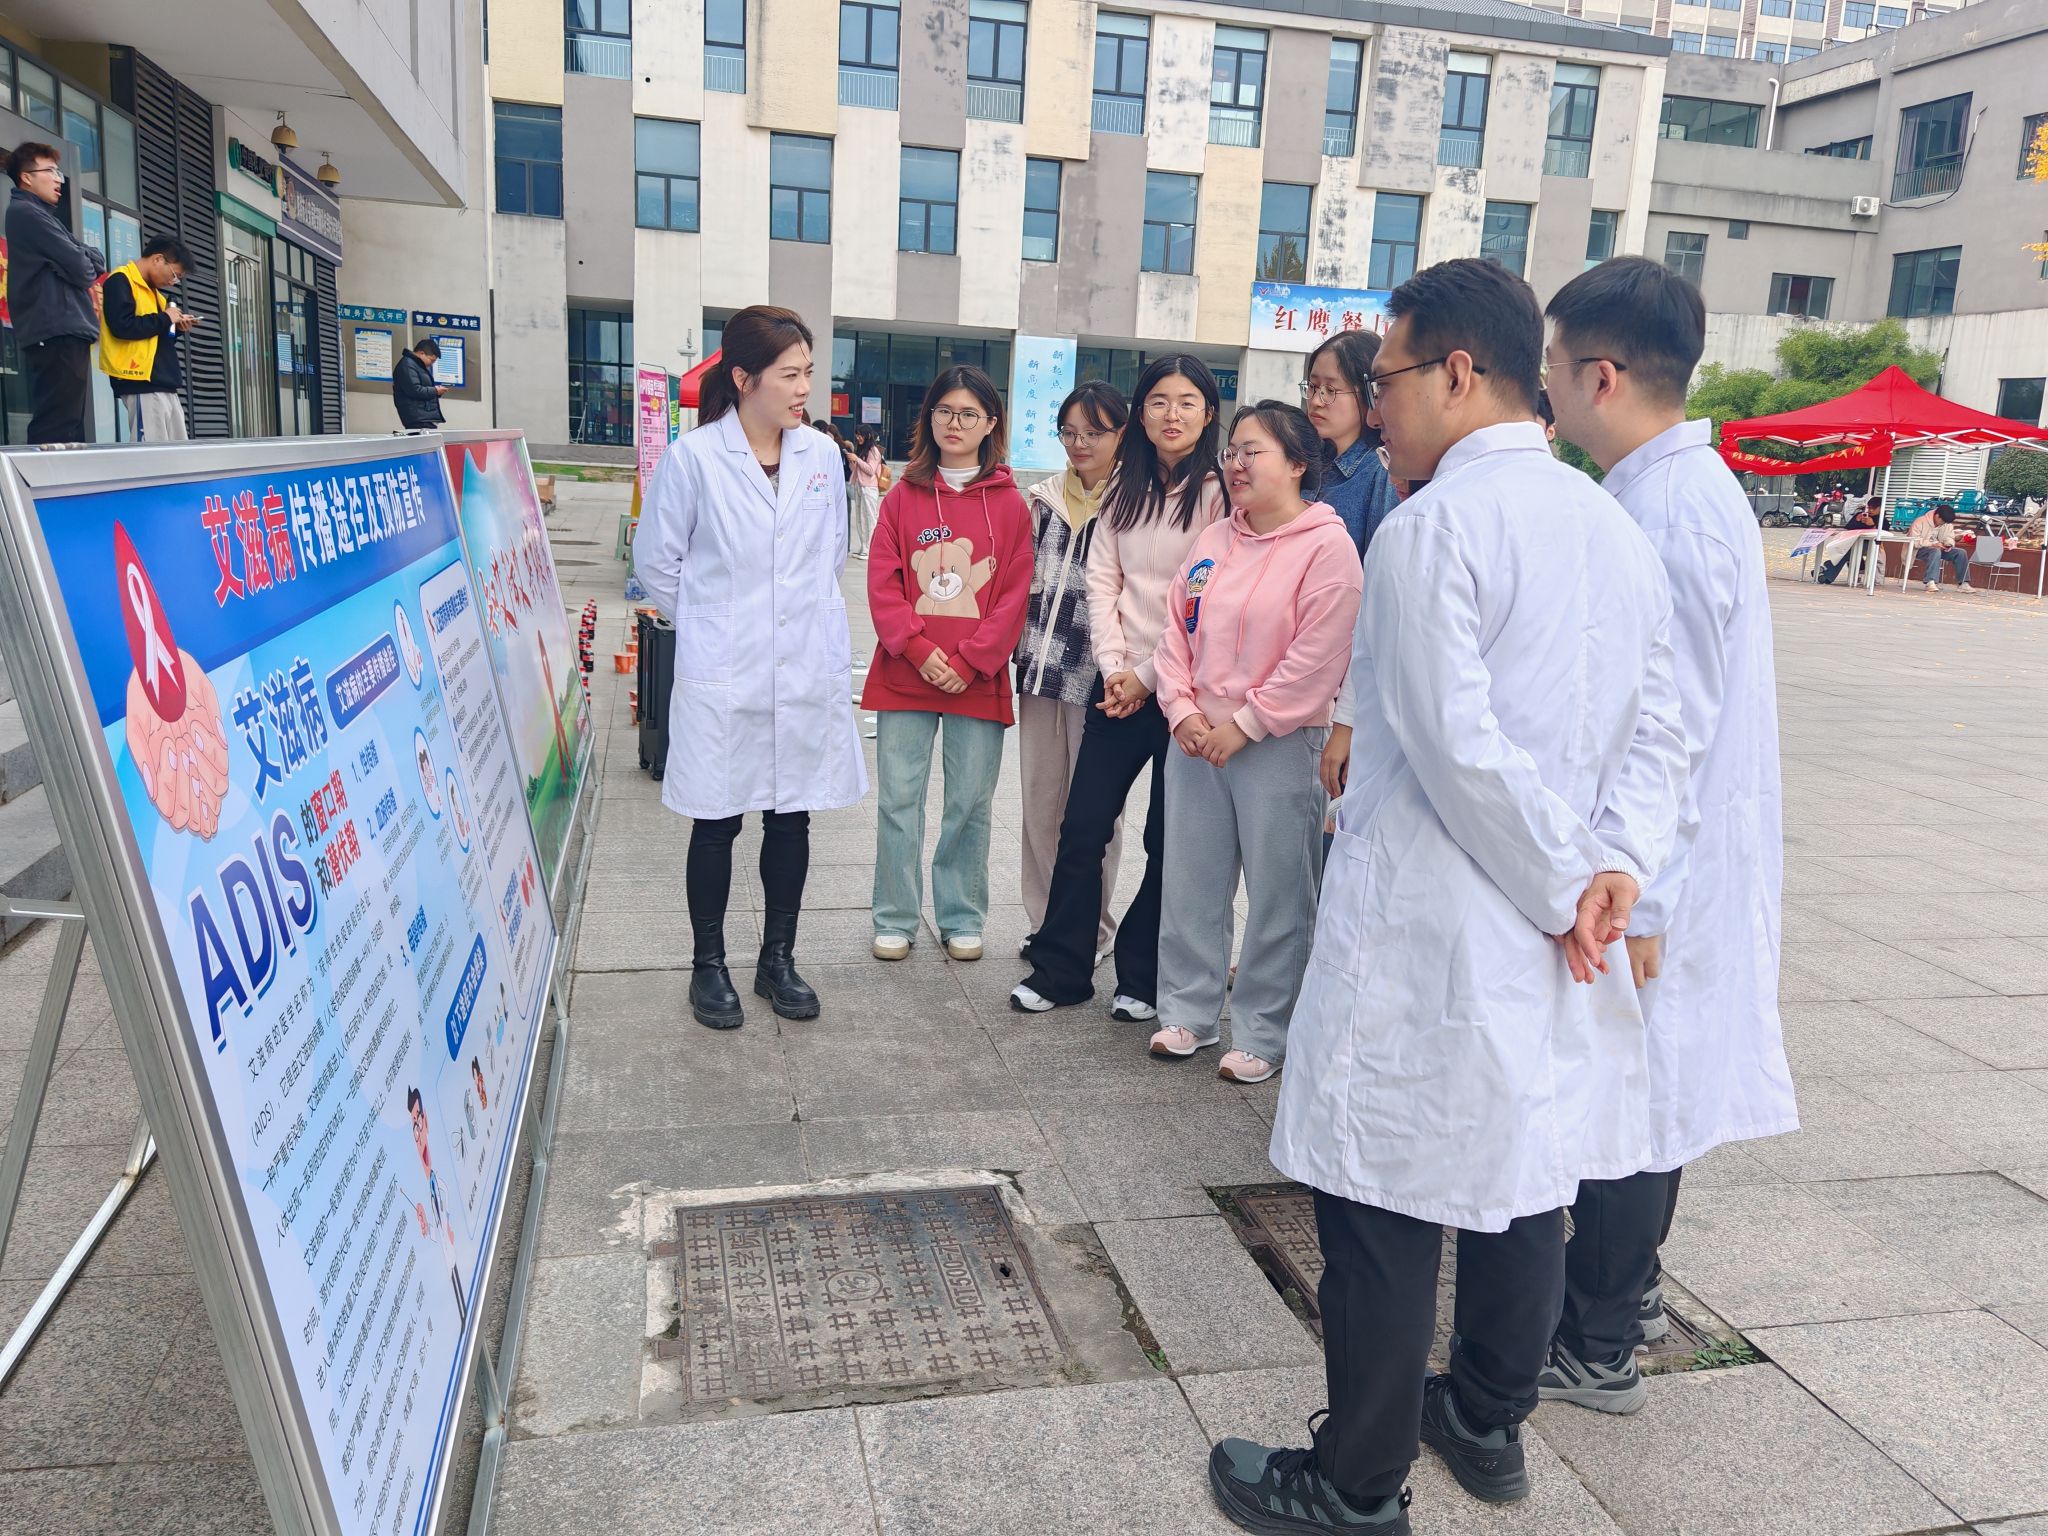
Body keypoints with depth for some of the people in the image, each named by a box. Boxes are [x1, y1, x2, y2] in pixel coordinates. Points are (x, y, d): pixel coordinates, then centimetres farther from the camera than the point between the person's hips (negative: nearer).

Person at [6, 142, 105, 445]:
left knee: (67, 427, 8)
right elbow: (80, 268, -12)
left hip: (65, 331, 10)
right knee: (56, 432, -15)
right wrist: (88, 266, 10)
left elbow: (96, 261, 19)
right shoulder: (26, 213, -4)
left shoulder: (39, 215, 25)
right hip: (57, 333, -10)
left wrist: (86, 261, -3)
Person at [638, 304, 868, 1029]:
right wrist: (708, 625, 8)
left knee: (792, 820, 12)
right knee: (717, 825, 8)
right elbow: (656, 559, 1)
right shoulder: (694, 456, -9)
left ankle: (778, 960, 28)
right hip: (722, 677, -3)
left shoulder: (821, 455, 2)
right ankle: (709, 965, 25)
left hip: (808, 671, 4)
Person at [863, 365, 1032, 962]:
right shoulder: (903, 497, 6)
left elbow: (1013, 595, -1)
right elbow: (882, 583, 1)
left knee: (971, 805, 6)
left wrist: (968, 661, -10)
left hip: (978, 681, -1)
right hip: (904, 674, 1)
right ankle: (895, 919, 17)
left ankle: (962, 919, 21)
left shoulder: (1009, 504, 3)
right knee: (898, 800, 4)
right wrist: (919, 651, -12)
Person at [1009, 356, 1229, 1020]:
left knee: (1167, 839, 5)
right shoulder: (1124, 487, 11)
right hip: (1120, 683, 5)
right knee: (1082, 826, 3)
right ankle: (1061, 967, 16)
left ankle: (1142, 977, 20)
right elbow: (1101, 582, 8)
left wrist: (1150, 676, -11)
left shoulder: (1218, 492, -6)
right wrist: (1115, 667, -3)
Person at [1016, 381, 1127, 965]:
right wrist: (1024, 648, 14)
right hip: (1041, 666, 5)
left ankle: (1091, 929, 18)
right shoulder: (1044, 497, 11)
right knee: (1039, 798, 10)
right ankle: (1044, 922, 23)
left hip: (1097, 672, -5)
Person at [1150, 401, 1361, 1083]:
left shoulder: (1327, 546, -10)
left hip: (1278, 746, -6)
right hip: (1195, 740, 7)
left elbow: (1315, 660, -16)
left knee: (1277, 895, 2)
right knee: (1190, 882, 13)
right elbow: (1177, 630, 11)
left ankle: (1262, 1033, 16)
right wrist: (1182, 710, -3)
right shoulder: (1212, 540, 11)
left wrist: (1243, 726, -15)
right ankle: (1187, 1012, 28)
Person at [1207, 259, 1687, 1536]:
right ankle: (1489, 1421, 38)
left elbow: (1460, 750, -22)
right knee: (1526, 1183, 19)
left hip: (1428, 937, -8)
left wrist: (1565, 887, -11)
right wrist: (1617, 865, -4)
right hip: (1550, 944, 8)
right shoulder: (1618, 529, 10)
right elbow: (1659, 731, 7)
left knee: (1385, 1207, 5)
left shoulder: (1430, 527, -15)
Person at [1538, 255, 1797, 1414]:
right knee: (1644, 1086, 21)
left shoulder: (1668, 509, -22)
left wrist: (1635, 905, -20)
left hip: (1650, 871, -9)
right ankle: (1627, 1282, 39)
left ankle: (1598, 1349, 20)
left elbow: (1671, 730, -24)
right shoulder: (1690, 486, 8)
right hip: (1669, 857, 9)